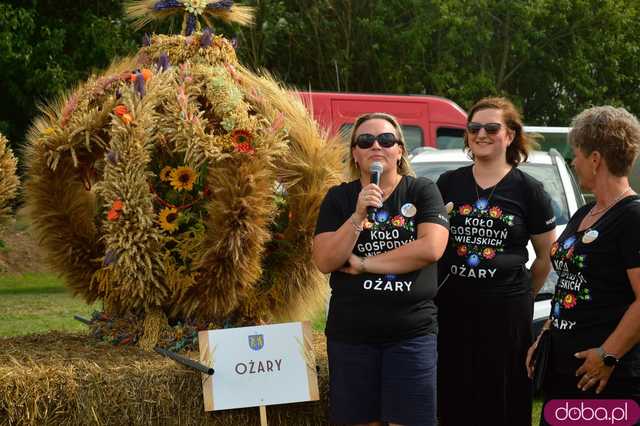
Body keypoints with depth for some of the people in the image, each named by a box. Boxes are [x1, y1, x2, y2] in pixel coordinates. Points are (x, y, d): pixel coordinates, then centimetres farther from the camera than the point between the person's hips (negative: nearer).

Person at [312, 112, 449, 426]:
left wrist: (364, 263, -11)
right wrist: (358, 214, -16)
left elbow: (431, 248, -14)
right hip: (350, 335, 2)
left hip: (412, 333, -2)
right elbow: (325, 262, -4)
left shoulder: (423, 191, 1)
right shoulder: (338, 198, 5)